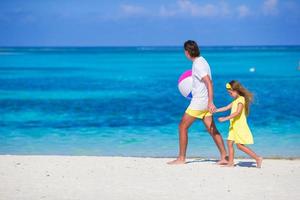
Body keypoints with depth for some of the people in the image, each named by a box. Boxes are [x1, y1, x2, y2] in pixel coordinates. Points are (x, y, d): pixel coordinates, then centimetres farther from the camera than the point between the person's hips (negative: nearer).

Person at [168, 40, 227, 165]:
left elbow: (209, 83, -26)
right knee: (212, 129, 7)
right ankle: (224, 157, 4)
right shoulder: (201, 61, 13)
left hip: (198, 102, -9)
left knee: (183, 126, 0)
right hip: (205, 102, 9)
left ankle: (181, 158, 4)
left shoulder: (198, 65, -17)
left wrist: (210, 102, -31)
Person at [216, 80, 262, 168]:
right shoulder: (235, 100, 17)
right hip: (234, 126, 10)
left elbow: (238, 112, -24)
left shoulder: (241, 99, -13)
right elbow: (226, 108, 22)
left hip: (240, 126, -10)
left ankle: (258, 158, -12)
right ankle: (230, 162, 11)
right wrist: (215, 110, 18)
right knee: (230, 142, 6)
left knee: (240, 145, -13)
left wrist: (226, 118, -27)